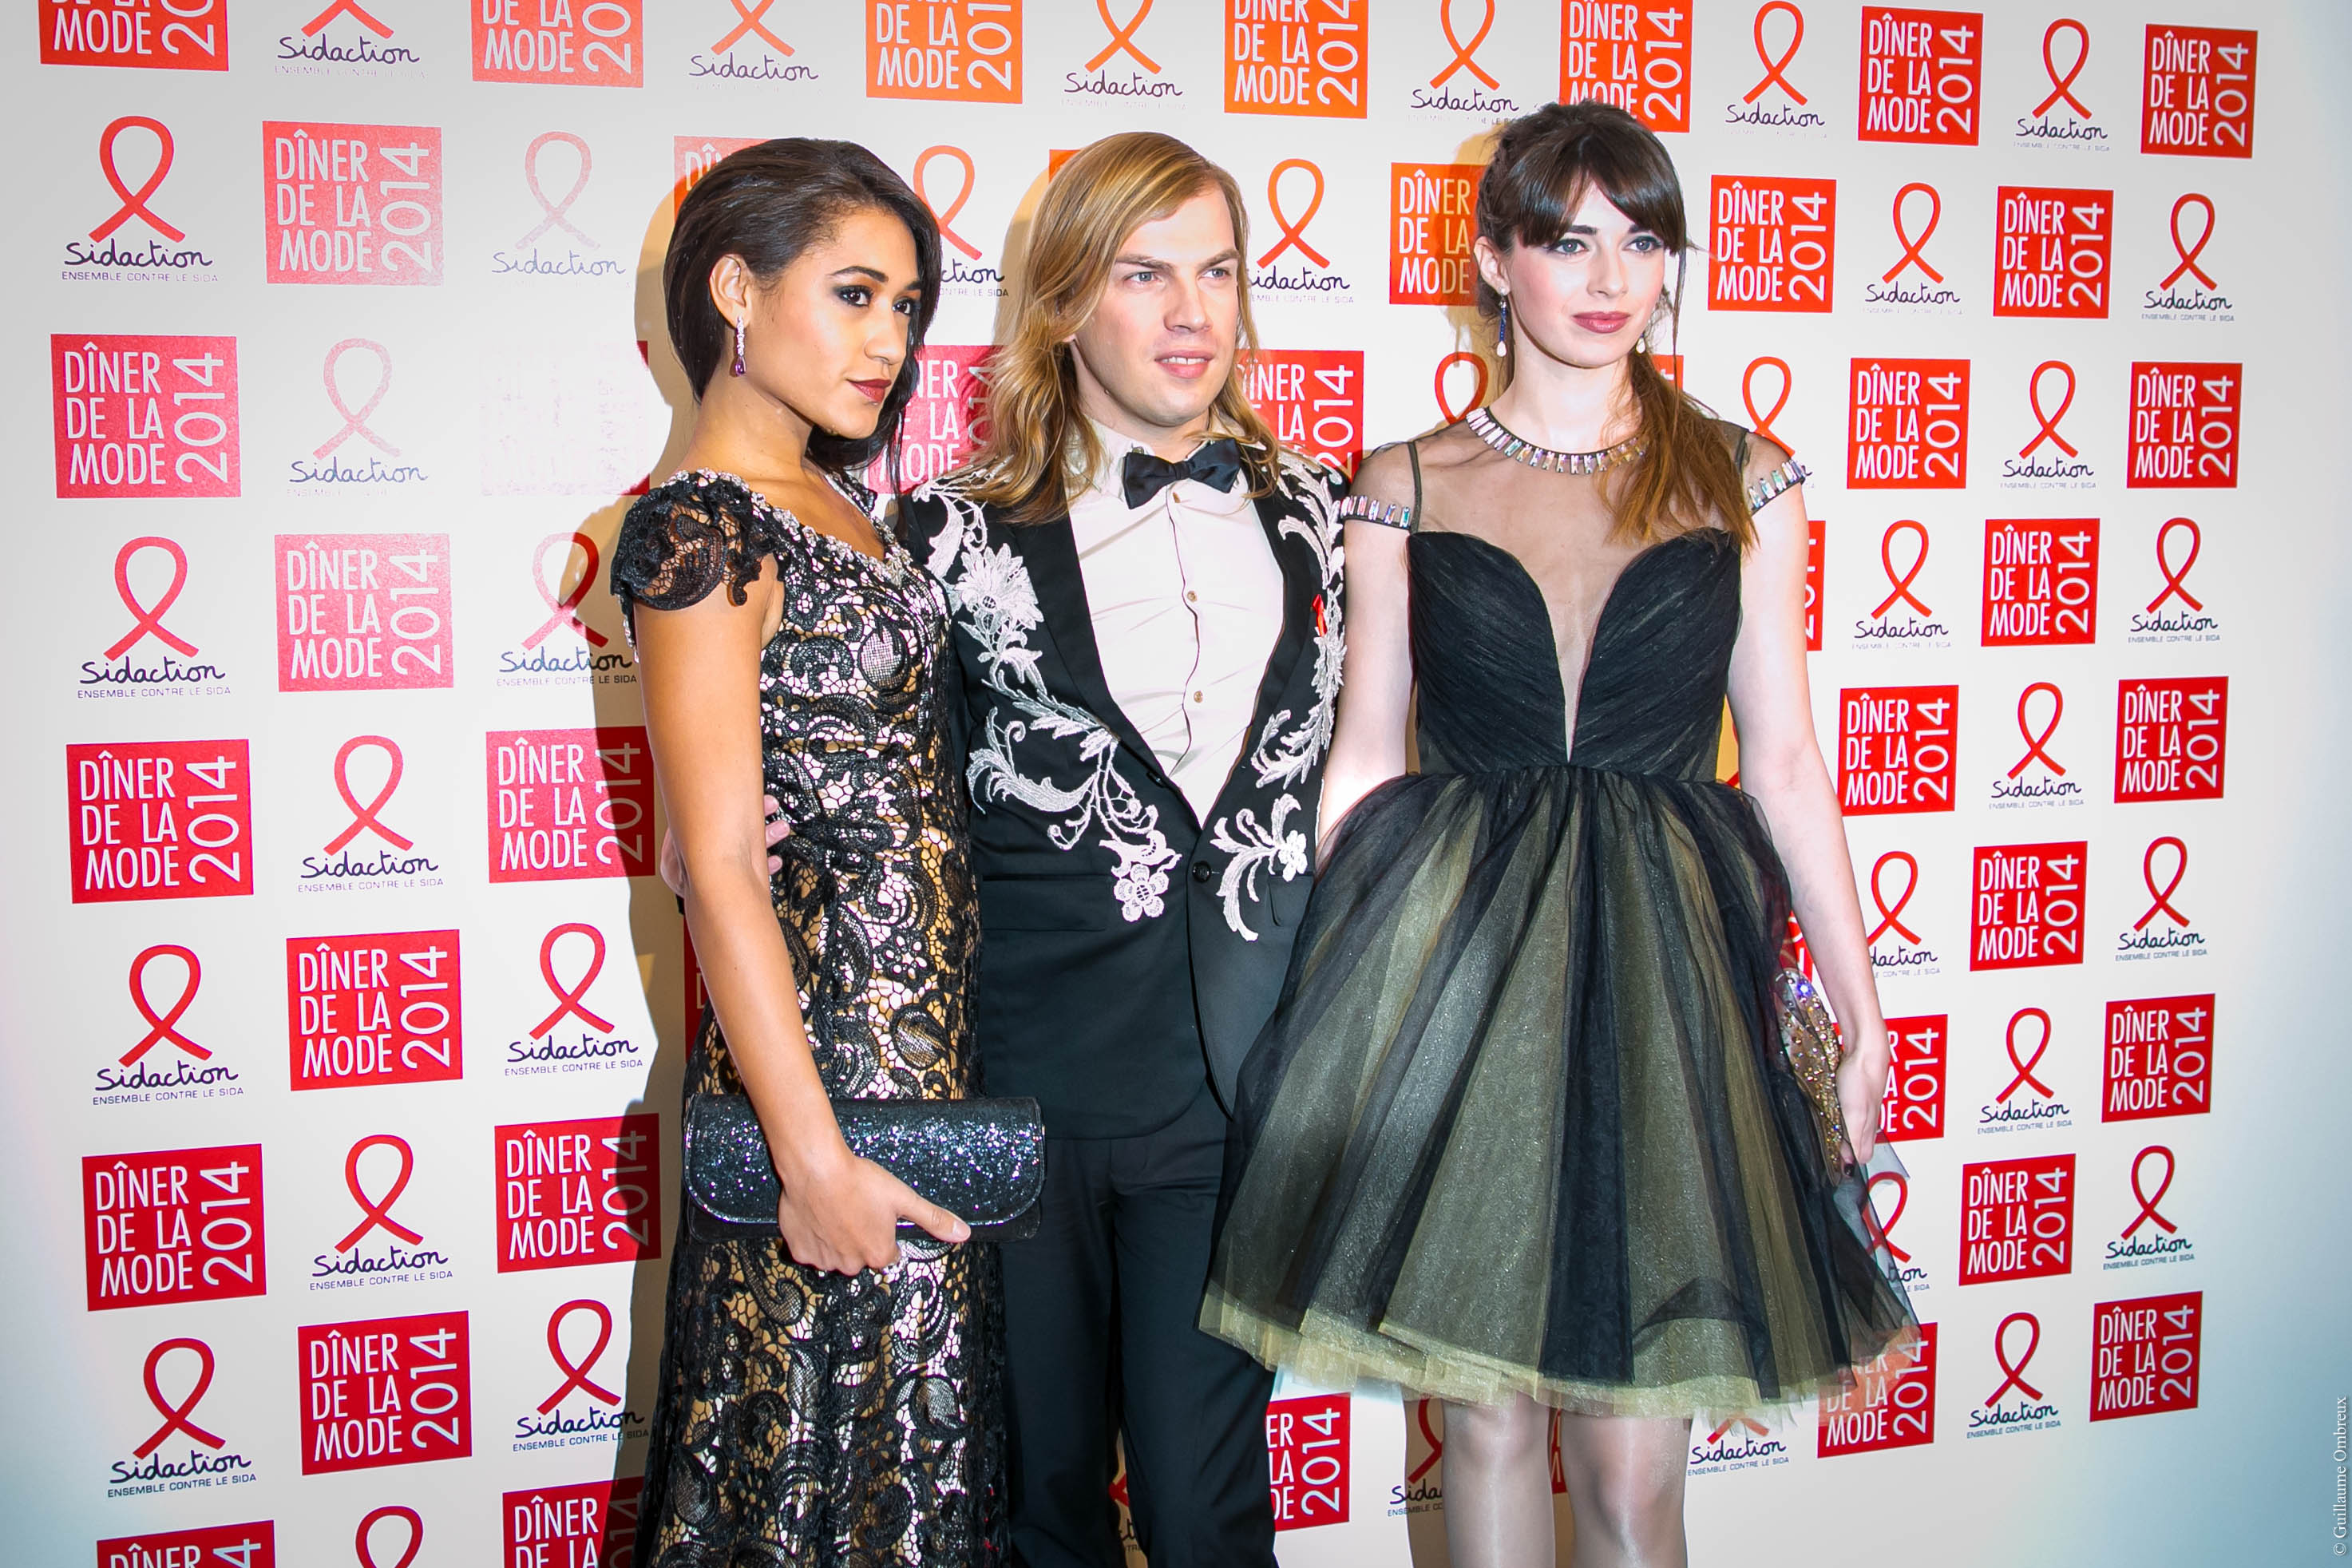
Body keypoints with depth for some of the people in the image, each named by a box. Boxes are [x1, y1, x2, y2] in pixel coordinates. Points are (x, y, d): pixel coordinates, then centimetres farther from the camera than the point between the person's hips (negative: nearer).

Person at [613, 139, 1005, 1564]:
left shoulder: (836, 503, 11)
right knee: (841, 1443, 5)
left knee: (923, 1384, 18)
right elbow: (721, 868, -19)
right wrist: (815, 1154, -19)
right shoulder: (699, 526, -15)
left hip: (928, 1028, 9)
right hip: (829, 1044, -8)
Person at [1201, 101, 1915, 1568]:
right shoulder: (1409, 488, 5)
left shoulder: (1740, 479, 6)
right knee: (1483, 1405, 11)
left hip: (1663, 955, 0)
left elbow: (1784, 757, 8)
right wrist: (1317, 984, 4)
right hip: (1454, 954, 0)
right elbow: (1363, 759, 7)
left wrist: (1857, 996, 7)